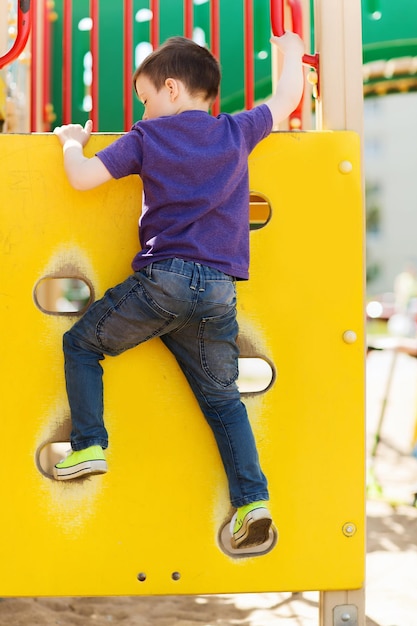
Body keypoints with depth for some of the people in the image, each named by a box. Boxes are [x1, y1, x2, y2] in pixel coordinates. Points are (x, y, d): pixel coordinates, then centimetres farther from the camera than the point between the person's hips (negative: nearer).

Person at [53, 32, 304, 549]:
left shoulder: (147, 137, 4)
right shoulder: (238, 131, 12)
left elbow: (81, 178, 2)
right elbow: (287, 98, 27)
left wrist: (72, 140, 23)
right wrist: (290, 52, 46)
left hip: (161, 279, -3)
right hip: (217, 292, 3)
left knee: (80, 343, 18)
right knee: (221, 395, 15)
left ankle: (88, 445, 10)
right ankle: (253, 498, 6)